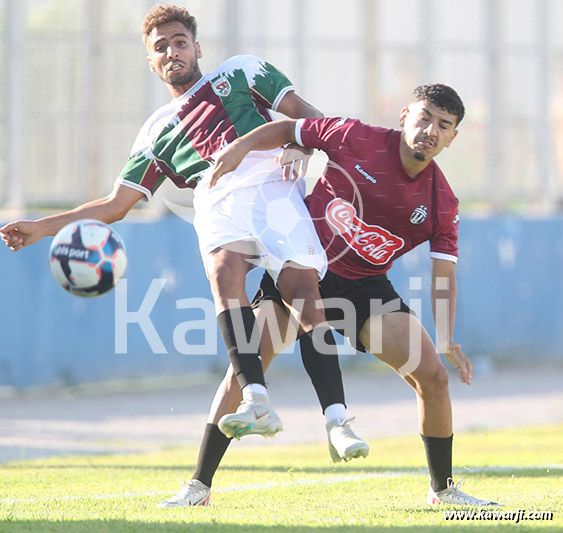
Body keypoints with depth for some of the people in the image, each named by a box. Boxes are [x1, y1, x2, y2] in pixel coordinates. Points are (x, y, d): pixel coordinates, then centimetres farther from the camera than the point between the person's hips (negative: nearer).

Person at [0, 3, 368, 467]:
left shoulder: (241, 71, 27)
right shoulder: (157, 132, 31)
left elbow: (298, 109, 20)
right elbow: (116, 204, 29)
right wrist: (43, 228, 21)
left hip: (271, 182, -1)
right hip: (216, 199, 1)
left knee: (305, 299, -21)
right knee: (225, 270, -33)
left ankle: (338, 420, -27)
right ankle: (257, 403, -46)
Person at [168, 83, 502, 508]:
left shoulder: (442, 203, -7)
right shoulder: (356, 138, -13)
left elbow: (445, 276, -6)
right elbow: (288, 130, 0)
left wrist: (447, 340, -18)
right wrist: (241, 146, -16)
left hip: (366, 287, 2)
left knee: (433, 376, -10)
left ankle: (443, 489, 11)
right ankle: (199, 486, -8)